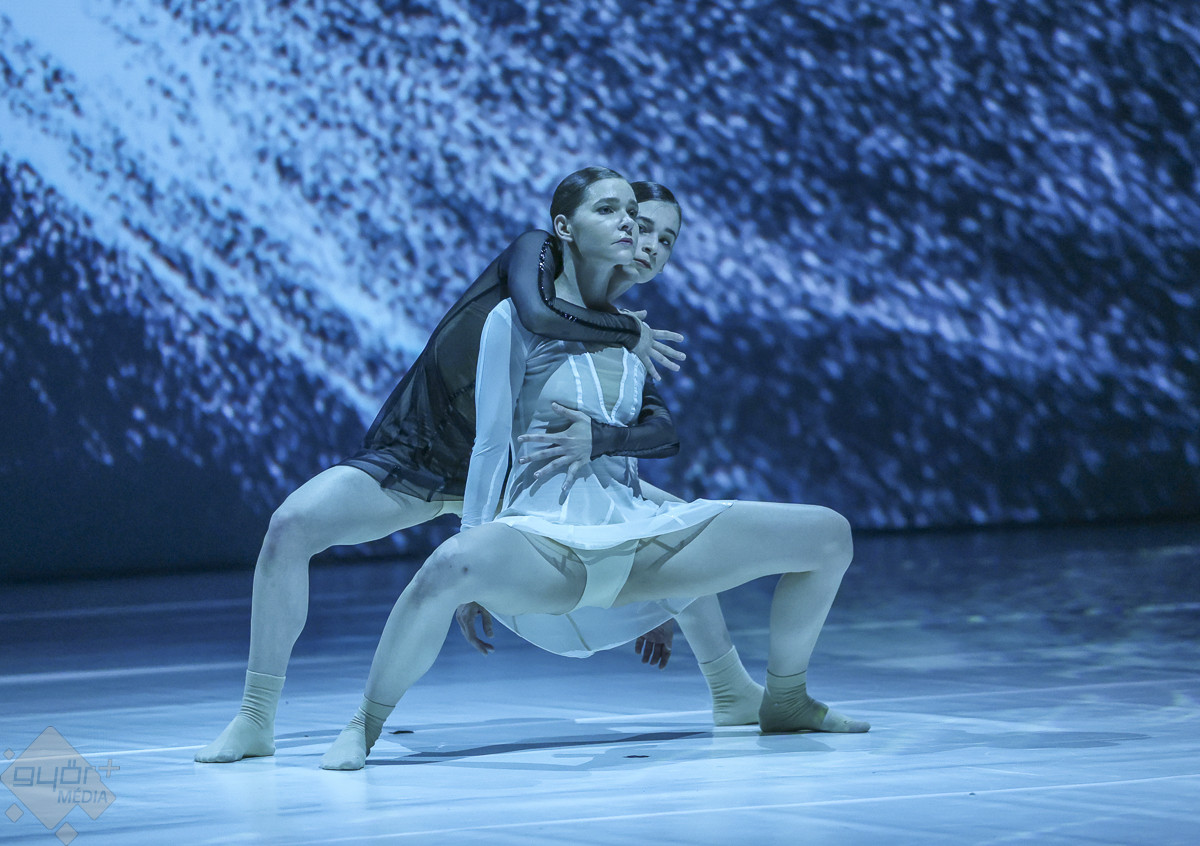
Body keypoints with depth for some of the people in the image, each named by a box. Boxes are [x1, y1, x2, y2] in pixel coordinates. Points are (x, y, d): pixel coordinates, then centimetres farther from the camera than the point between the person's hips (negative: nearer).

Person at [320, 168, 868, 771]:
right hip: (542, 534, -6)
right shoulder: (518, 318, 0)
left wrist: (661, 595, 24)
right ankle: (364, 725, -21)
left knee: (828, 533, -4)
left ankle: (785, 702, 17)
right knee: (452, 566, -44)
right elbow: (492, 446, -1)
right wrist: (471, 585, -5)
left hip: (631, 528, 6)